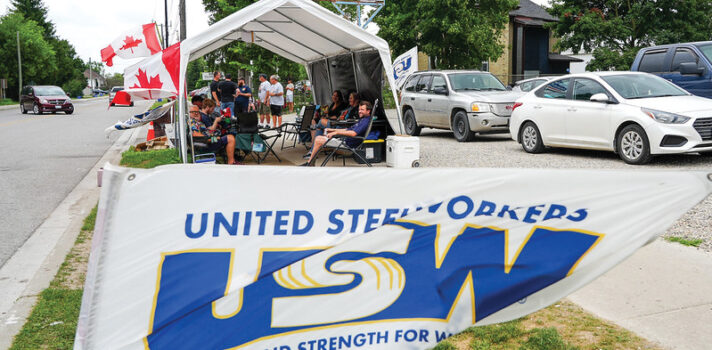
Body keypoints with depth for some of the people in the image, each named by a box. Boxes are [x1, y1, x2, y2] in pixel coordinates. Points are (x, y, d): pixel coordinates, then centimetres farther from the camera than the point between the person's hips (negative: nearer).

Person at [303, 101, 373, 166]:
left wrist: (336, 132, -26)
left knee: (318, 141, -11)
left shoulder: (366, 121, -16)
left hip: (348, 144, -11)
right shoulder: (362, 120, 18)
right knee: (318, 138, 10)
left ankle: (309, 163, 2)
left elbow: (353, 133, -30)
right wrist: (333, 130, 21)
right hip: (344, 139, 11)